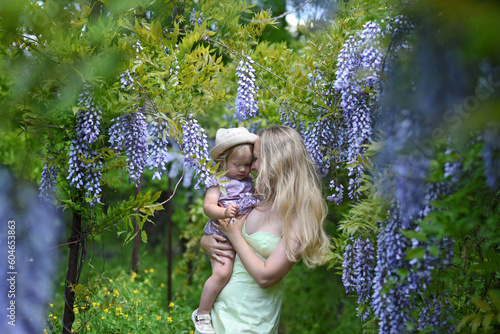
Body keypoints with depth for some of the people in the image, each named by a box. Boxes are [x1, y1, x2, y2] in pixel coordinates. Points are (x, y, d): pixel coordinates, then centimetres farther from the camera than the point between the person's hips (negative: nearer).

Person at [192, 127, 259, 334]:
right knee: (222, 272, -24)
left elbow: (259, 201, 29)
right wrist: (224, 212, -34)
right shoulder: (219, 183, -7)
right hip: (222, 237, -7)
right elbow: (208, 206, -17)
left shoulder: (251, 183, 12)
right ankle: (202, 313, -7)